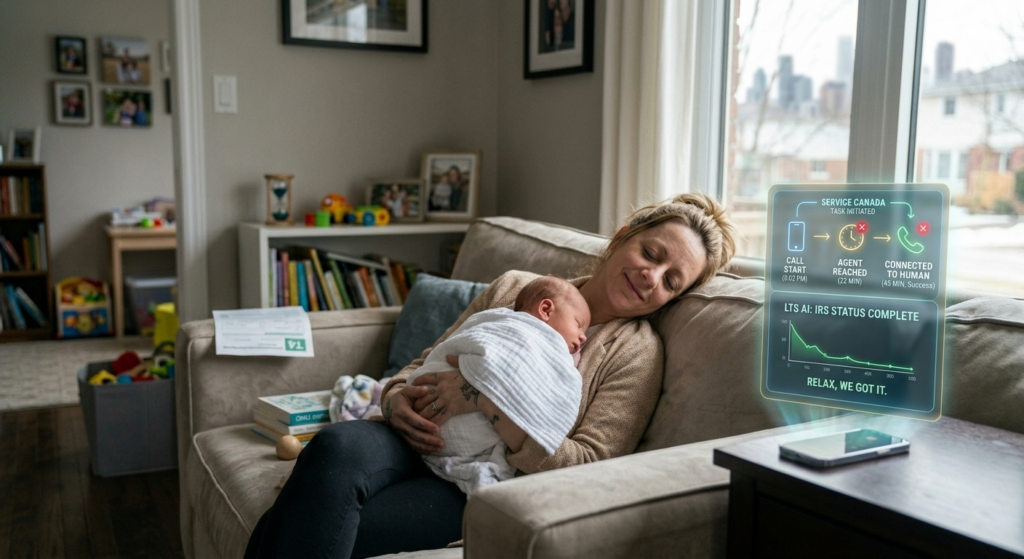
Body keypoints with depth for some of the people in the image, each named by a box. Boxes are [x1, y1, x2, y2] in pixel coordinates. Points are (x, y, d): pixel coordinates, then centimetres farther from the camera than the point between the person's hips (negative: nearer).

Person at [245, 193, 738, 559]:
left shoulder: (637, 351, 4)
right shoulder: (515, 287, 16)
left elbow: (587, 471, -7)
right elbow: (428, 361, 19)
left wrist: (490, 401, -16)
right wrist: (395, 396, -5)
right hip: (423, 445, 4)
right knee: (339, 444, -33)